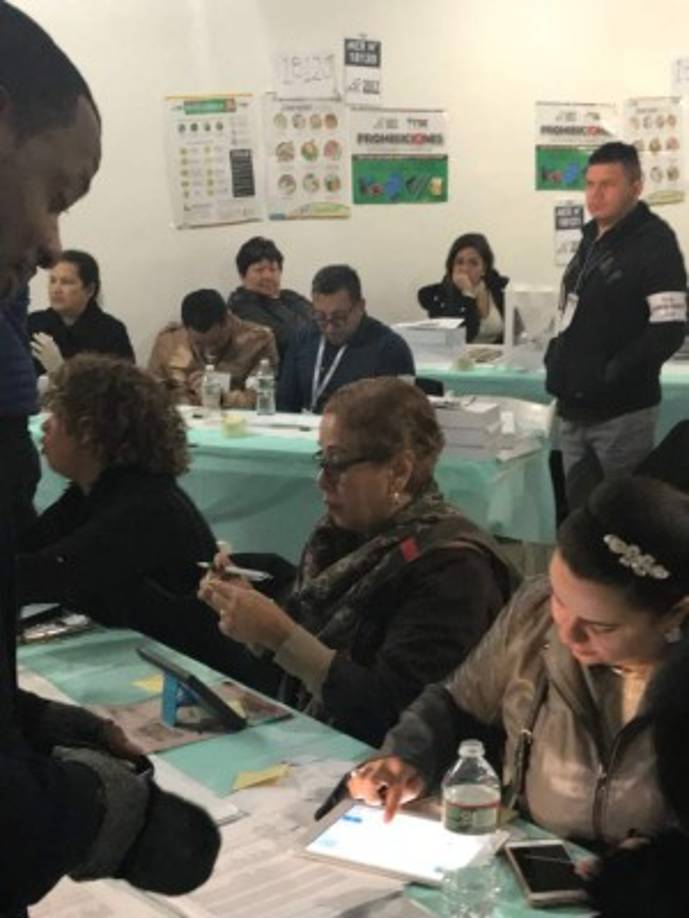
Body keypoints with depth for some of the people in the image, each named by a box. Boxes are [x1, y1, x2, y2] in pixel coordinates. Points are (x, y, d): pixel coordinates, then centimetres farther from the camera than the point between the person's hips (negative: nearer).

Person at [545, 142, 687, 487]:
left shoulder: (654, 244, -12)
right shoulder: (591, 239, 14)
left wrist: (612, 375, -21)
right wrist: (557, 357, 8)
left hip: (620, 413, -8)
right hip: (576, 409, 8)